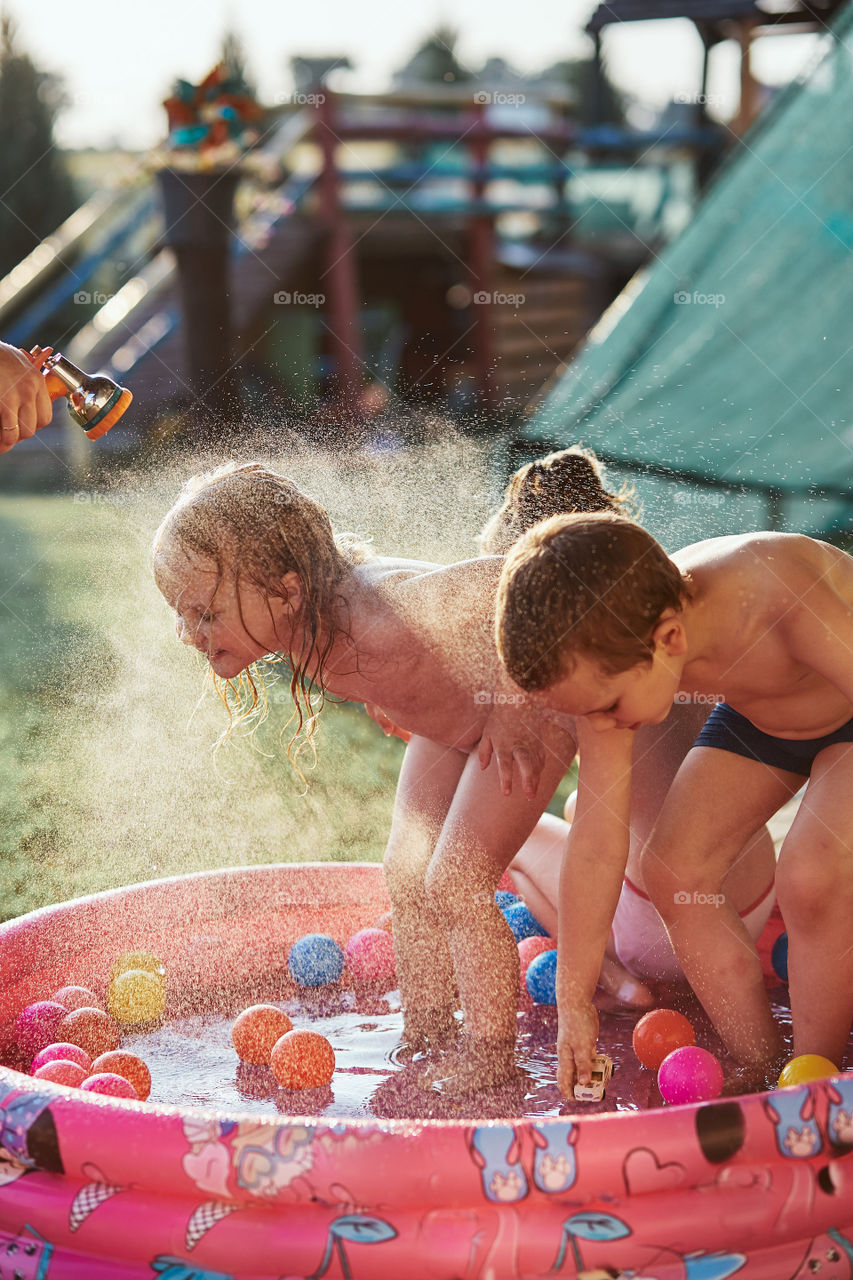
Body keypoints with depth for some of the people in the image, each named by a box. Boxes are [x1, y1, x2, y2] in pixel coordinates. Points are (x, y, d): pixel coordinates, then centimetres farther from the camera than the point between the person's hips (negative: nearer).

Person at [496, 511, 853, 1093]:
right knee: (673, 871, -5)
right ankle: (764, 1075, 9)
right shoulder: (606, 652, -26)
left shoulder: (787, 601, -45)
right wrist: (574, 1000, -13)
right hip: (758, 717, 6)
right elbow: (597, 836, -18)